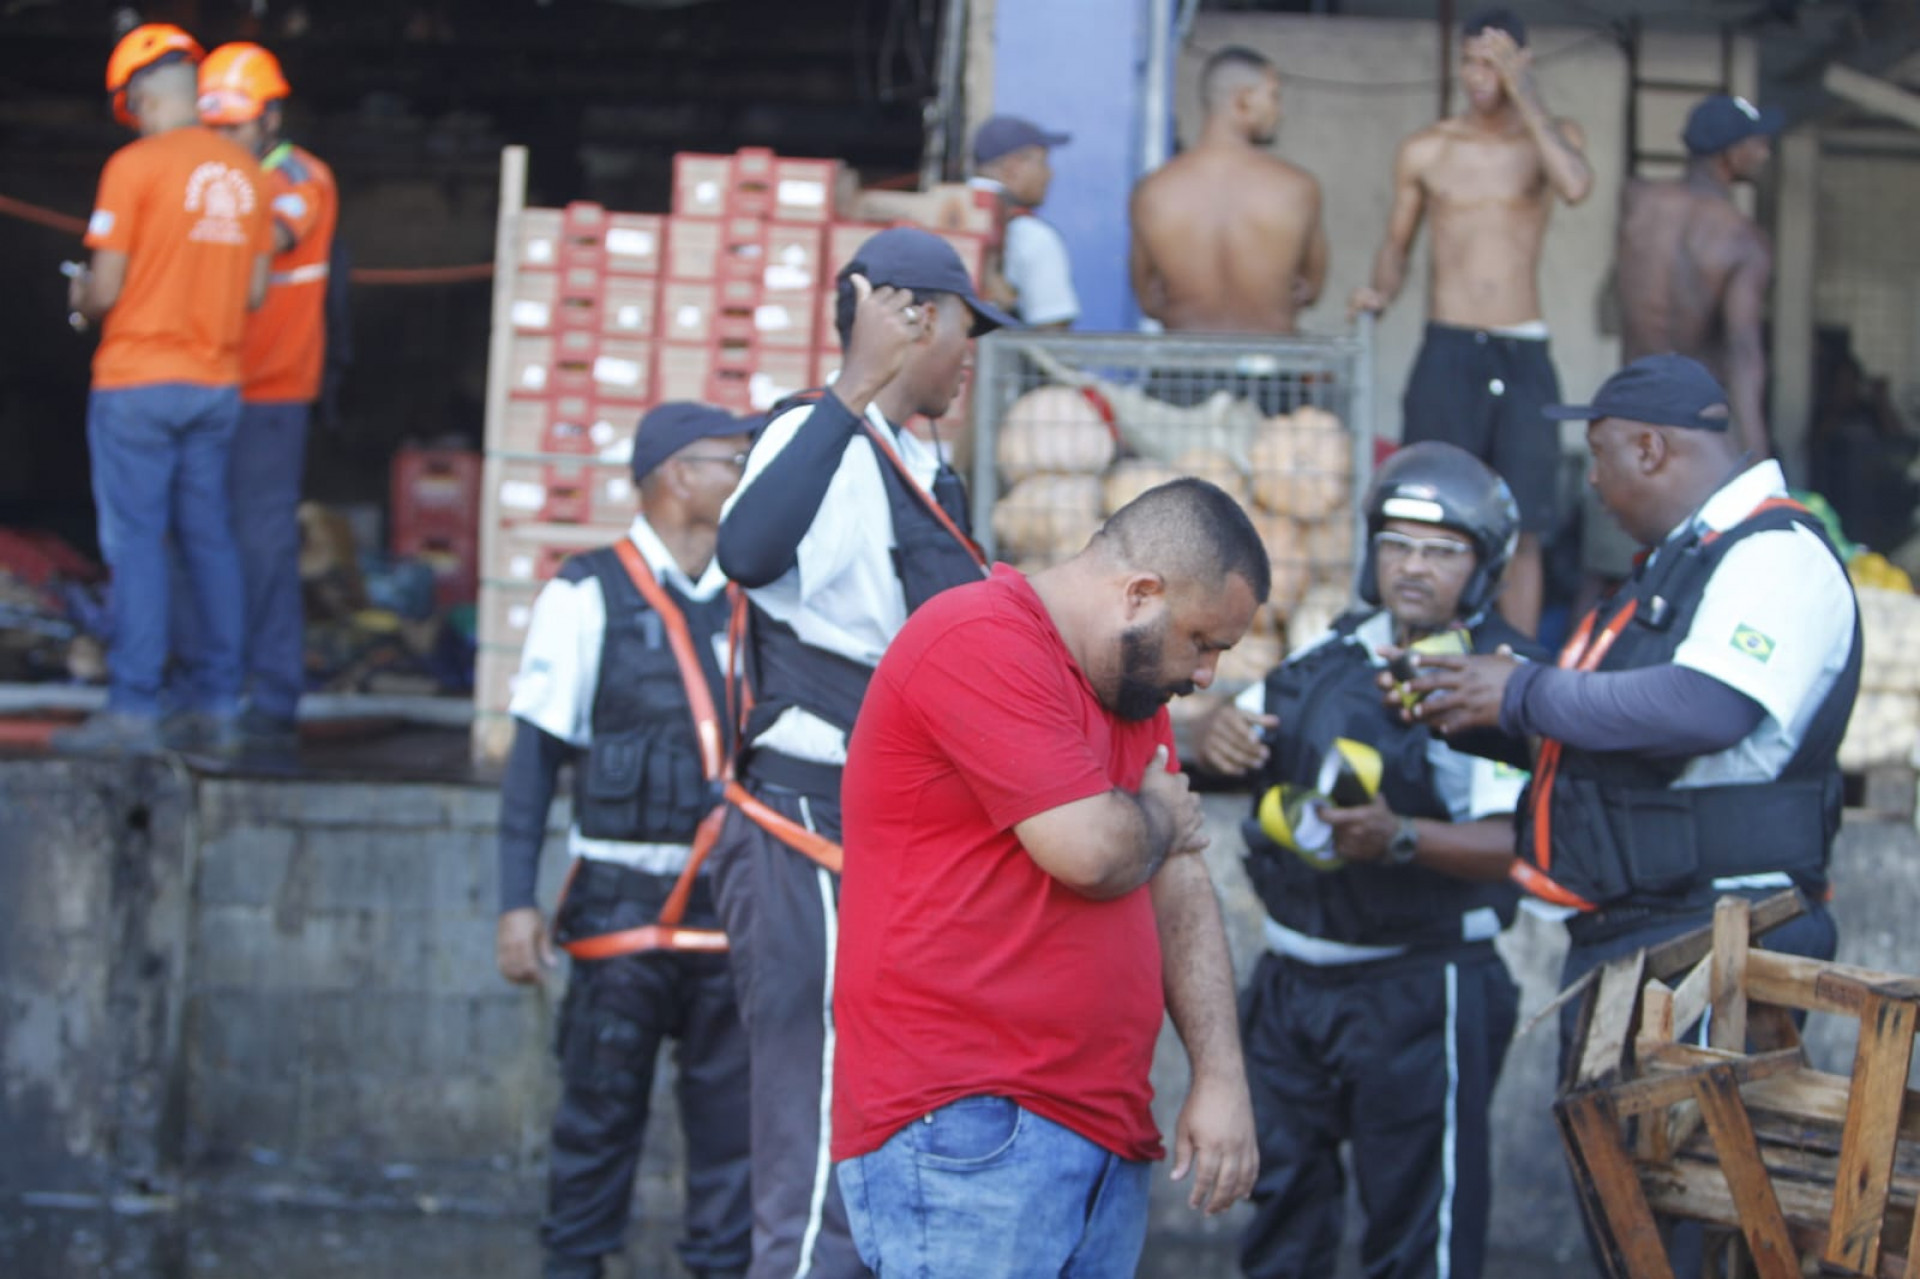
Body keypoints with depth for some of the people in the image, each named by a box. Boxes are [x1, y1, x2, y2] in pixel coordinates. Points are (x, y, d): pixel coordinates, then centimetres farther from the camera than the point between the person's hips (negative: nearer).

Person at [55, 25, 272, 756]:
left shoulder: (135, 167, -12)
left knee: (135, 541, -3)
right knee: (208, 539, 11)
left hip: (138, 381, -6)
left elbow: (105, 289, -13)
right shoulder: (244, 174, 6)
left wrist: (81, 301, 8)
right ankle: (217, 704, 14)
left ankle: (132, 712, -4)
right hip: (216, 382, 6)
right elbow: (255, 292, 9)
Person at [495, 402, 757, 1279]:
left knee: (733, 1105, 4)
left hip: (733, 903, 4)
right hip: (623, 901, -4)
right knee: (600, 1104, 1)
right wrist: (517, 902, -9)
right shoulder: (590, 595, -1)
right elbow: (535, 755, -2)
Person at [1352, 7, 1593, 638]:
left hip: (1523, 356, 0)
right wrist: (1383, 289, -4)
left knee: (1523, 535, 0)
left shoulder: (1553, 137, 5)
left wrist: (1523, 92, -15)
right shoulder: (1425, 151, 7)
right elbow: (1398, 241, 18)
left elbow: (1576, 185, -18)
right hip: (1448, 352, 0)